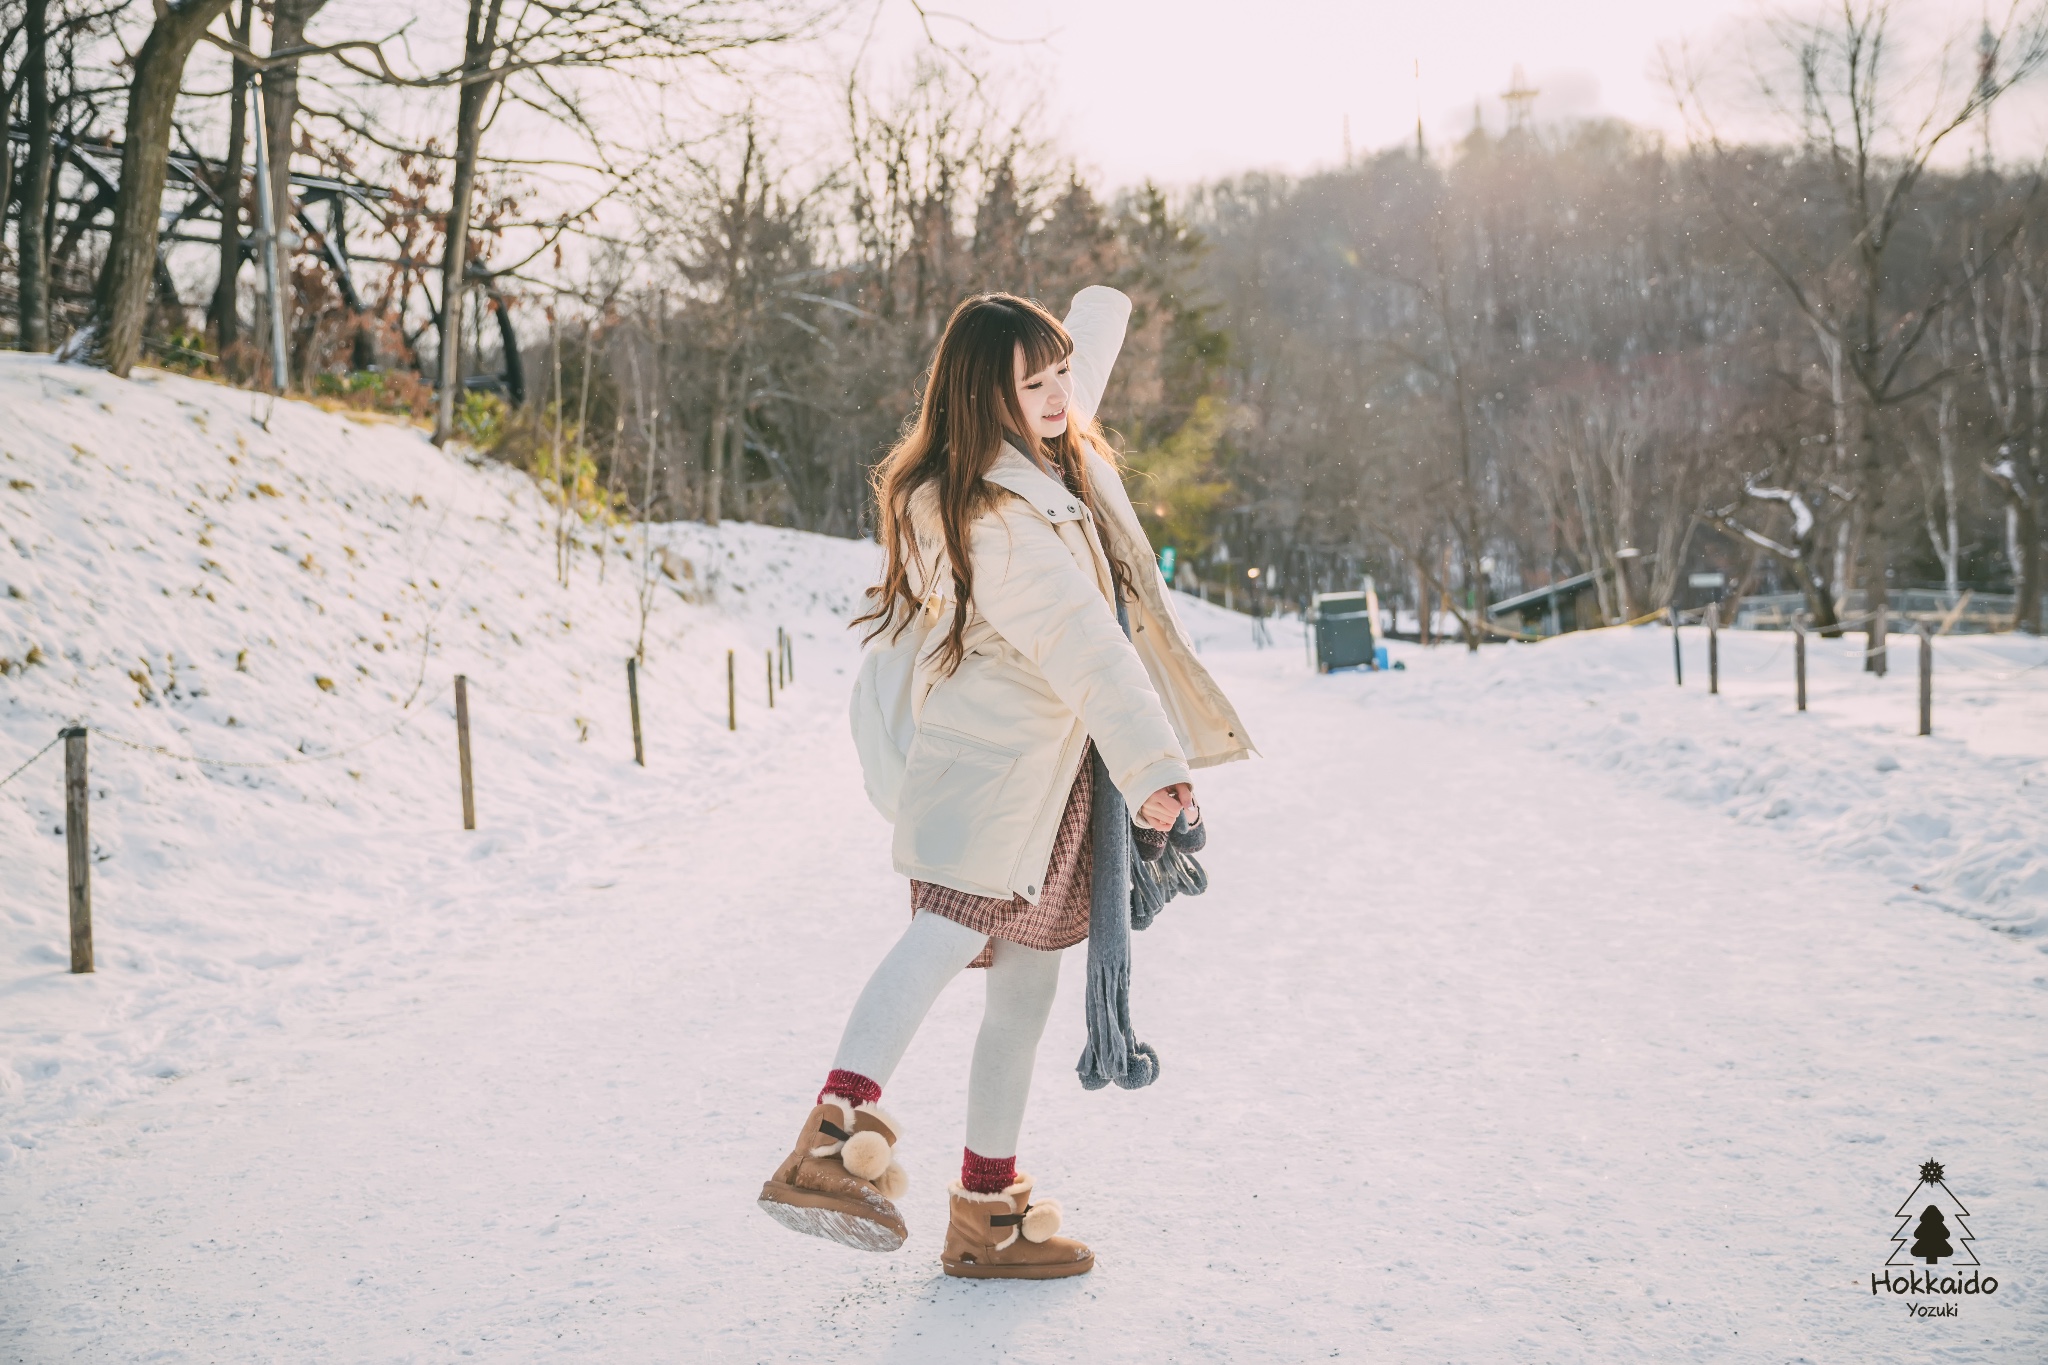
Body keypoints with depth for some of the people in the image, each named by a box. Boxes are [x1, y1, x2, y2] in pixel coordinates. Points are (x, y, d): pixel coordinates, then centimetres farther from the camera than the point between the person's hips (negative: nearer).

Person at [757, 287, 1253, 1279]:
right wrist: (1153, 763, -29)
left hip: (1060, 771, 9)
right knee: (954, 929, -30)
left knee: (1025, 978, 9)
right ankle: (835, 1140, -44)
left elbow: (1098, 319, 30)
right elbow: (1080, 644, -25)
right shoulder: (989, 512, -17)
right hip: (993, 760, -9)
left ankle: (989, 1212, 16)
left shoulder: (1060, 449, 11)